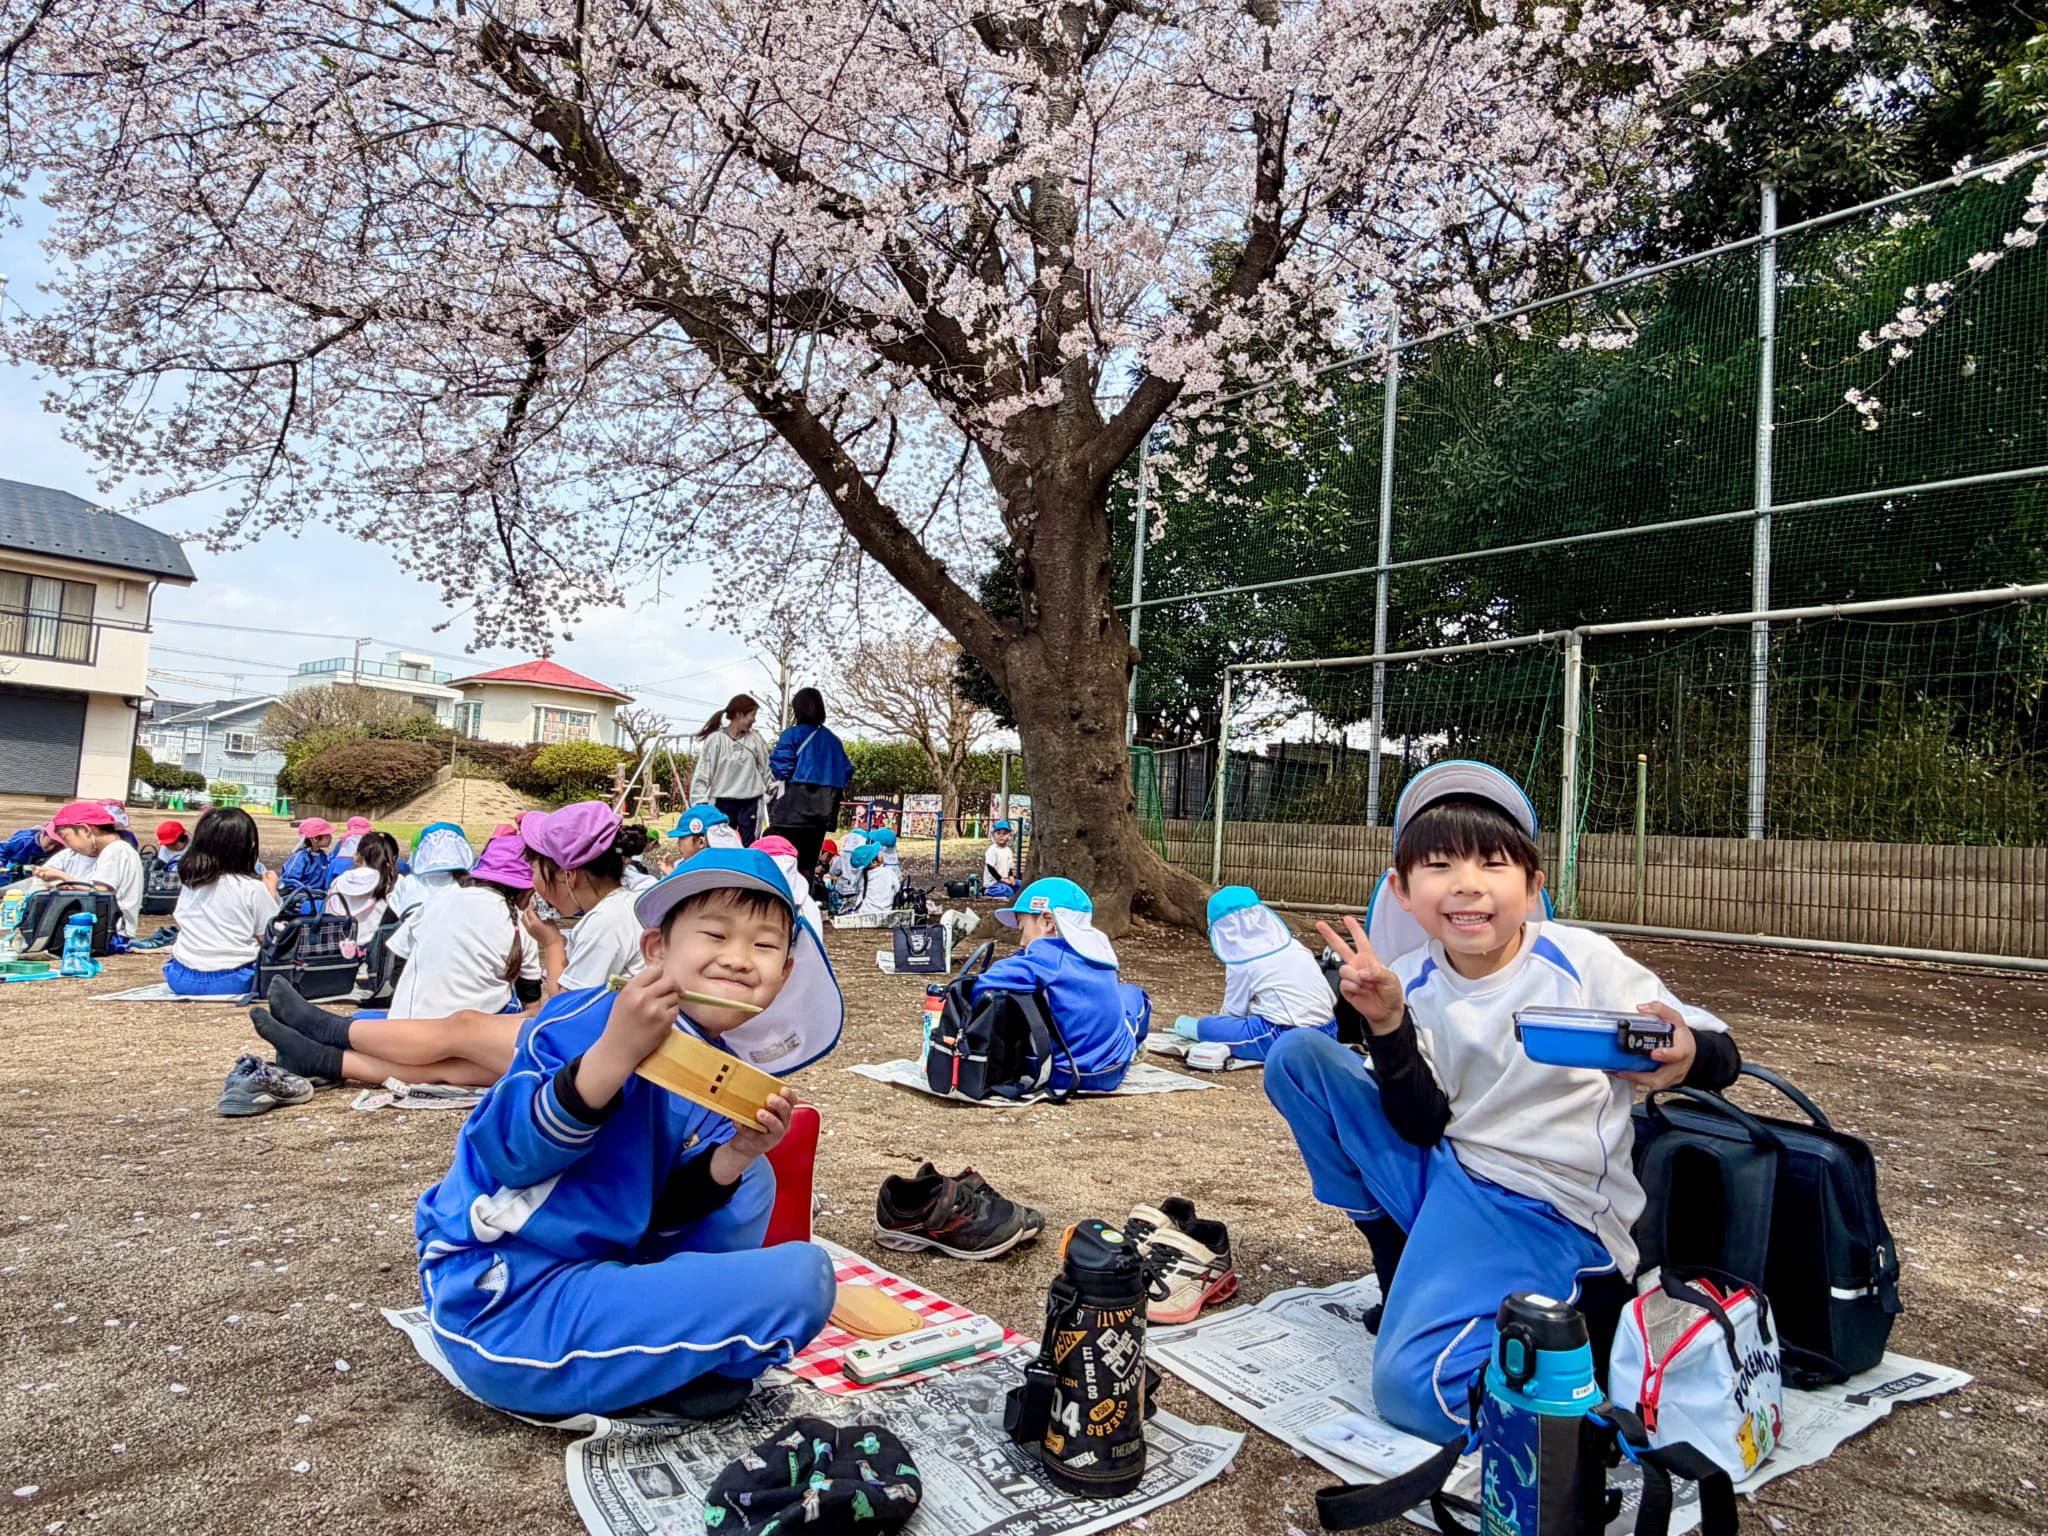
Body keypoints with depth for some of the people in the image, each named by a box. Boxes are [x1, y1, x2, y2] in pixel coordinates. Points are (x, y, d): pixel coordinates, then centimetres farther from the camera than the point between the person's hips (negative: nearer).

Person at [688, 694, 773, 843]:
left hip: (750, 803, 3)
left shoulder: (755, 738, 4)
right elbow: (702, 772, -6)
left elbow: (765, 769, 10)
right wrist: (700, 803, -13)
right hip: (723, 803, -3)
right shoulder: (715, 739, -7)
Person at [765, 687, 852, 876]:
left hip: (793, 810, -5)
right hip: (822, 810, 5)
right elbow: (846, 770, 8)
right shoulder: (832, 740, 9)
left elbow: (779, 767, -15)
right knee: (808, 861, 11)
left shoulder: (793, 734, -6)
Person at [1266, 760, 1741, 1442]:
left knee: (1412, 1389, -25)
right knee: (1296, 1055, -2)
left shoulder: (1583, 962, -13)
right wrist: (1385, 1026, -19)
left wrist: (1687, 1057, -32)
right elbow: (1423, 1129, -3)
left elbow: (1721, 1054, -6)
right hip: (1444, 1176, 6)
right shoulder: (1412, 985, -2)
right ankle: (1402, 1269, 8)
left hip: (1548, 1214, -6)